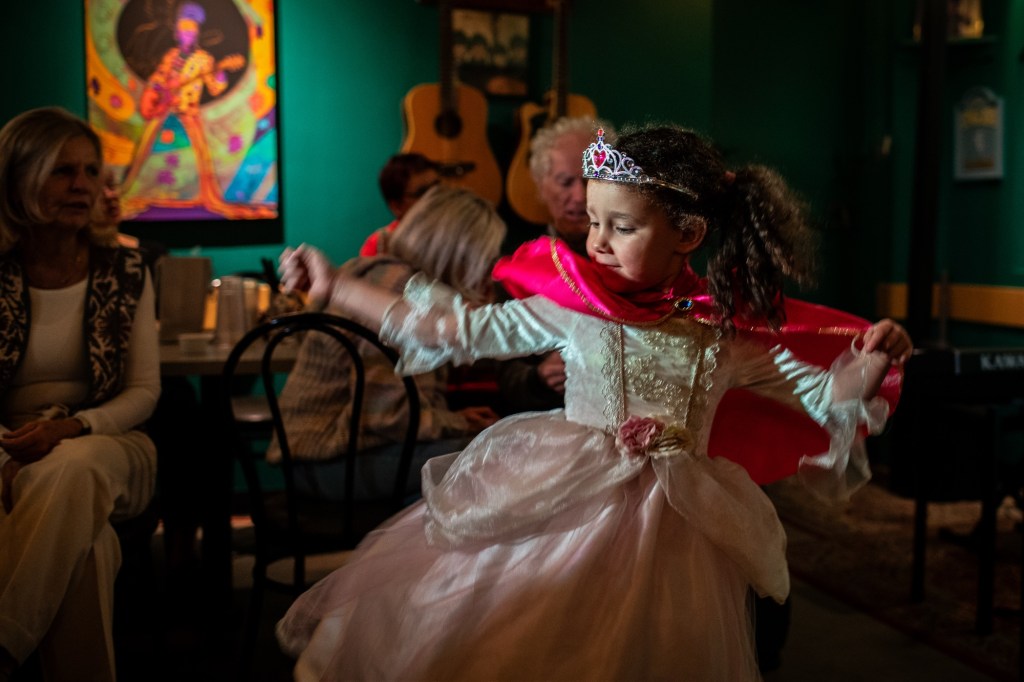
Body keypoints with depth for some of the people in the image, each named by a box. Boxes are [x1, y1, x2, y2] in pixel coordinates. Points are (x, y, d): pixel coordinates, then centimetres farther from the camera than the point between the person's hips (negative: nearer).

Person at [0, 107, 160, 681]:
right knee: (83, 539, -35)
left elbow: (145, 392, 3)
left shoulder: (125, 271, 3)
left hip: (105, 444, 1)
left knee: (74, 471, -37)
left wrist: (72, 428, -16)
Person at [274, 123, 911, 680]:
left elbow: (822, 394, 11)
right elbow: (459, 330, 3)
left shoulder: (729, 328, 1)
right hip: (561, 504, 0)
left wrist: (873, 363, -11)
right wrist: (335, 285, 3)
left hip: (667, 525, 0)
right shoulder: (572, 304, 0)